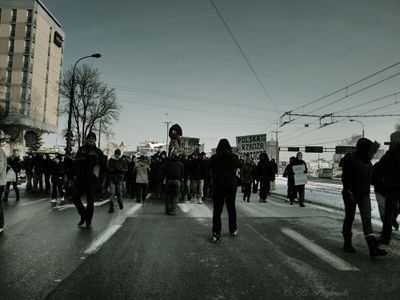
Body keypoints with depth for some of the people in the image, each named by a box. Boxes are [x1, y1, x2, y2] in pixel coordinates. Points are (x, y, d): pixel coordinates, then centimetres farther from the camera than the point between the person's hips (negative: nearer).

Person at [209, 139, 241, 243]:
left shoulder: (214, 158, -6)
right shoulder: (234, 157, -4)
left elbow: (211, 171, 2)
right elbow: (237, 168, 6)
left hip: (217, 186, -1)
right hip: (231, 185, 2)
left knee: (217, 210, 1)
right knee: (231, 208, 17)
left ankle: (216, 234, -3)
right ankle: (233, 230, 31)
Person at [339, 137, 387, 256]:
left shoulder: (367, 160, 10)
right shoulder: (350, 159, -13)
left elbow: (368, 177, 18)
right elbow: (345, 177, -17)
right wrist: (348, 191, -23)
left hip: (364, 195, 6)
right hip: (351, 194, -6)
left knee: (367, 219, -1)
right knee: (349, 218, 6)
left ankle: (373, 248, -4)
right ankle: (347, 244, 20)